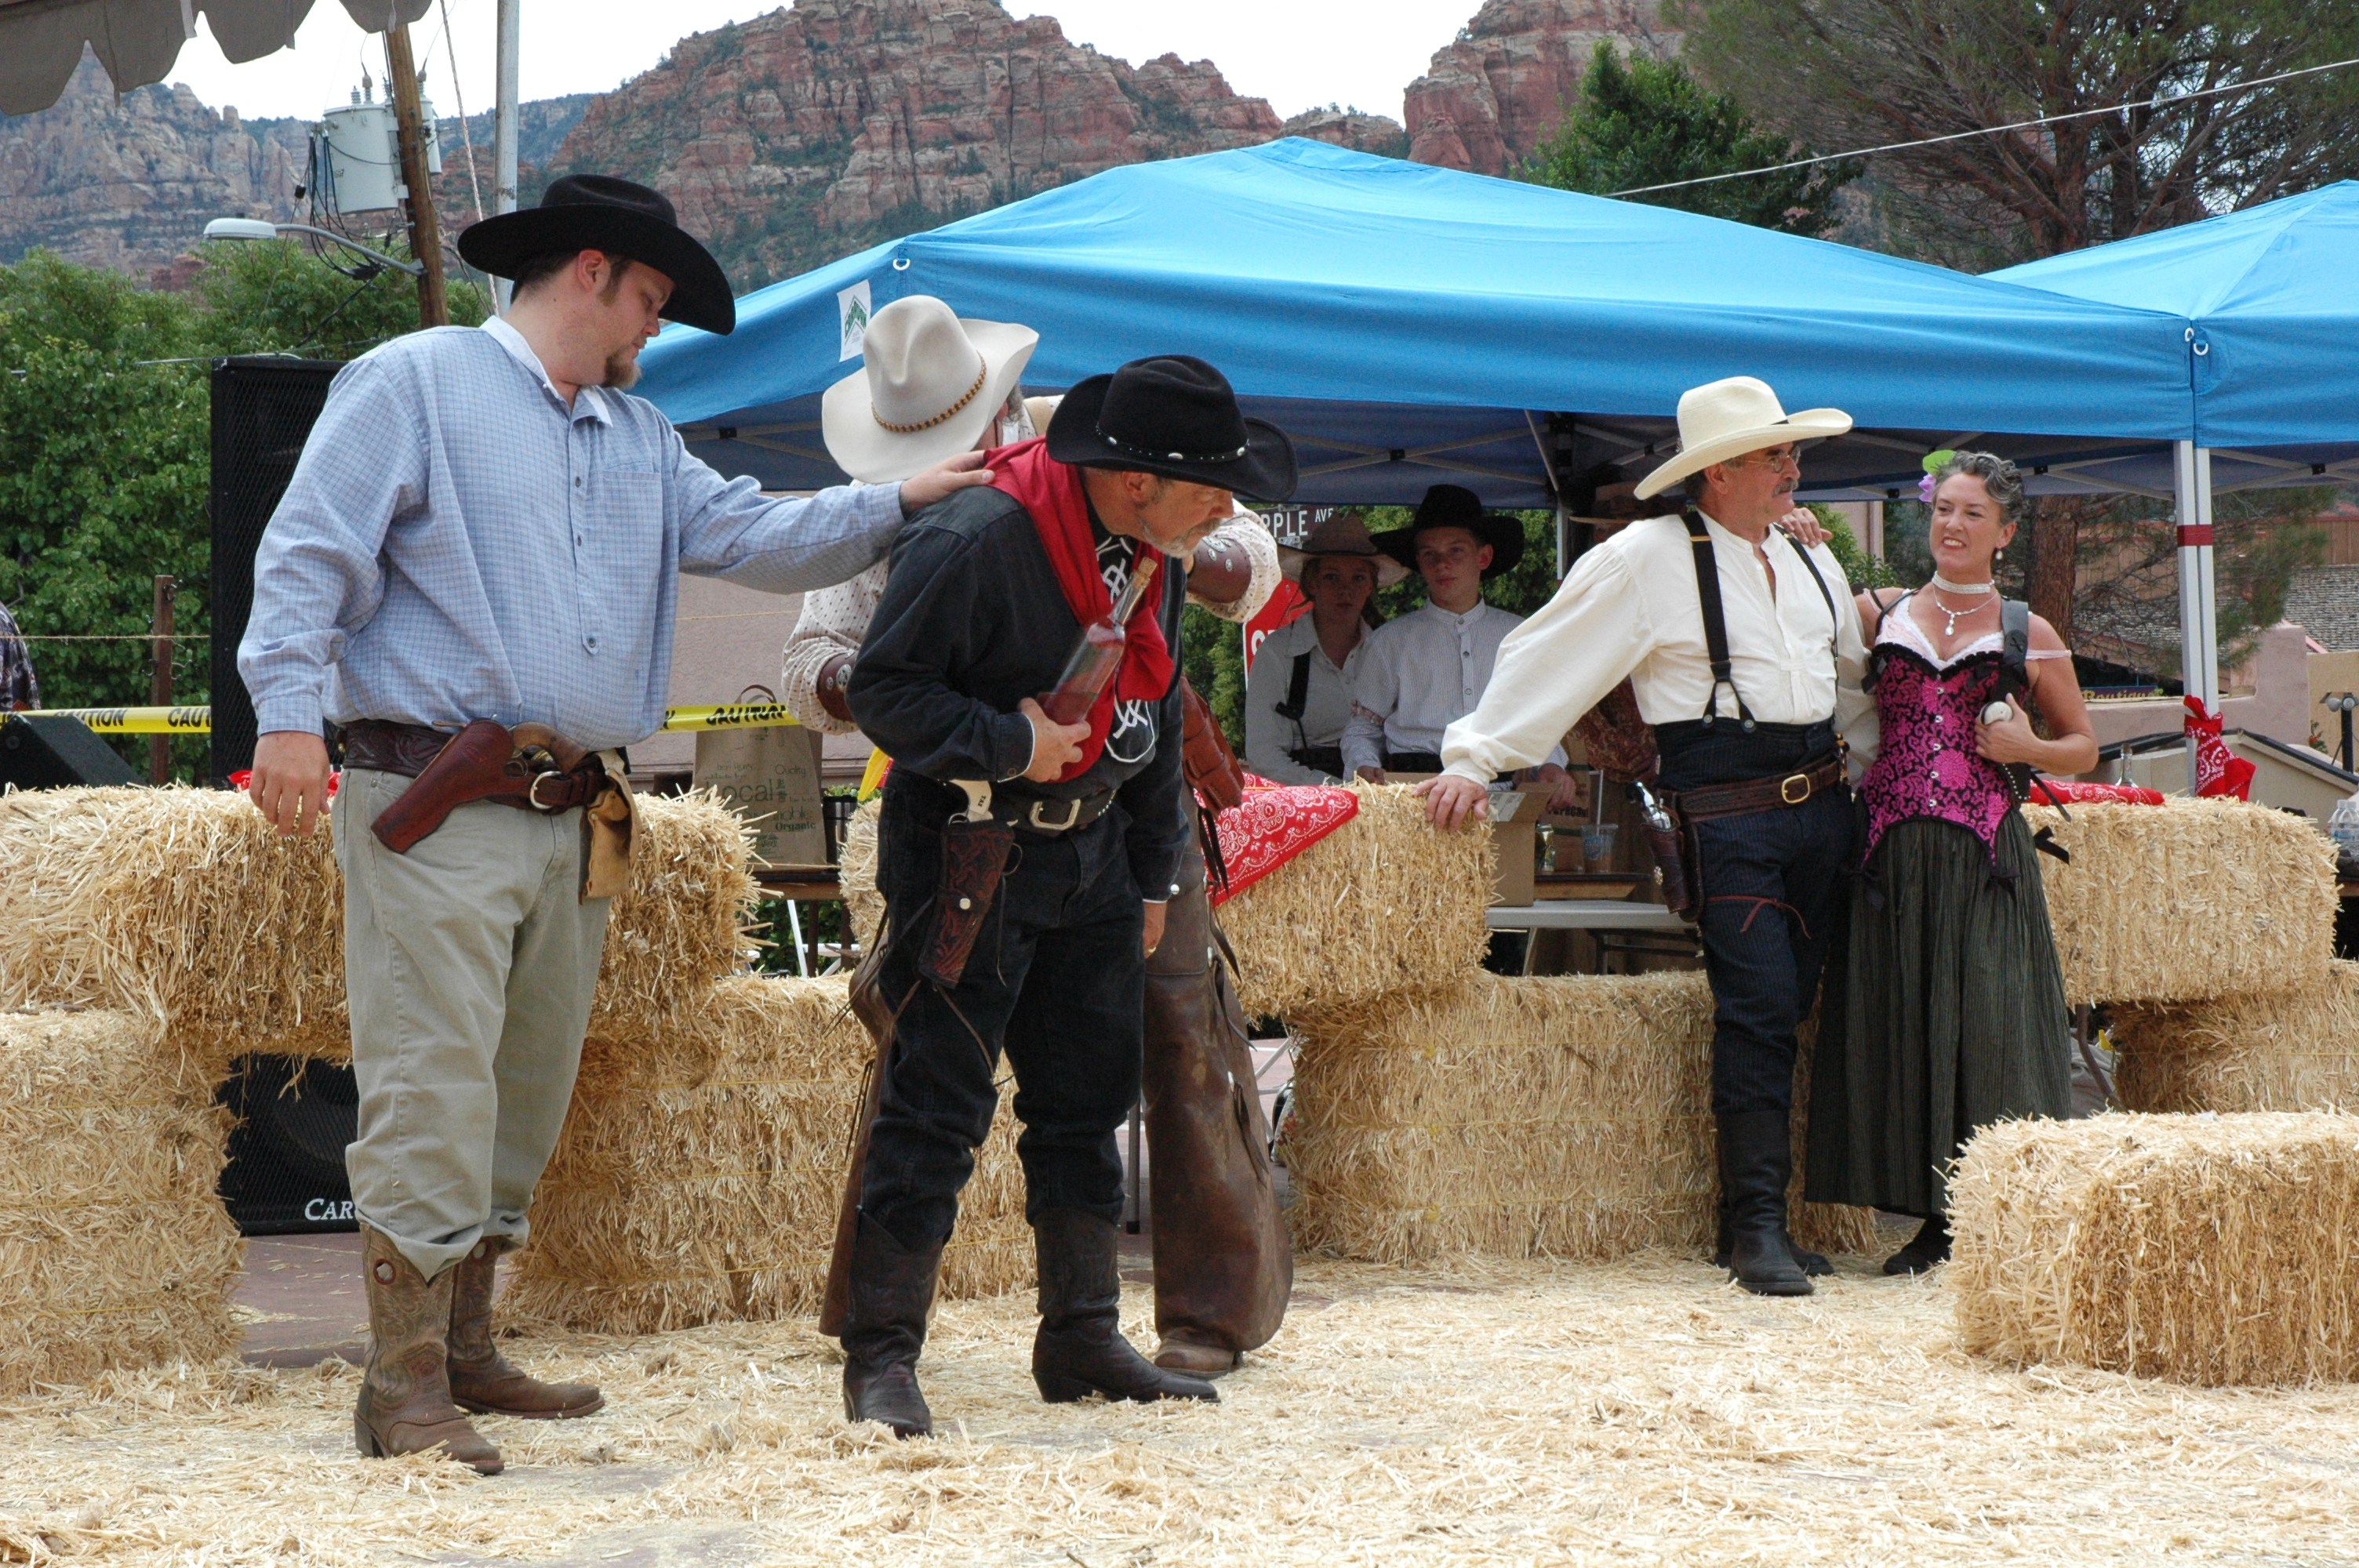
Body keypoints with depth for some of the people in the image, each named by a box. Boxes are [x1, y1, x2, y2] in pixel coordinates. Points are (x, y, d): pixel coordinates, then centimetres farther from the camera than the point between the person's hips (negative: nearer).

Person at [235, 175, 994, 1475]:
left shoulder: (641, 441, 23)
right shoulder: (414, 383, 0)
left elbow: (750, 536, 16)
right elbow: (309, 552, -7)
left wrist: (898, 505, 5)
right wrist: (290, 711, -19)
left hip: (573, 818, 8)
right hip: (436, 812, -8)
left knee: (527, 1097, 12)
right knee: (433, 1095, -11)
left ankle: (464, 1352, 22)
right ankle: (405, 1386, -8)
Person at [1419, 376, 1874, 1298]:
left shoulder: (1811, 562, 17)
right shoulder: (1649, 559, -5)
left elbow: (1851, 679, 30)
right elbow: (1548, 658, -6)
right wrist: (1474, 758, -10)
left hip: (1823, 802, 7)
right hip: (1729, 815, -7)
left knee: (1786, 1012, 7)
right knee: (1758, 1008, -15)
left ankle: (1761, 1213, 12)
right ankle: (1756, 1227, -13)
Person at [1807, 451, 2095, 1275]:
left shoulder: (2030, 635, 9)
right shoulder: (1878, 614, 13)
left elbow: (2084, 749, 14)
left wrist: (2026, 748, -5)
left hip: (1985, 858, -2)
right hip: (1892, 854, 2)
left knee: (1987, 1025, -8)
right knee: (1900, 1024, 0)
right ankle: (1936, 1219, 7)